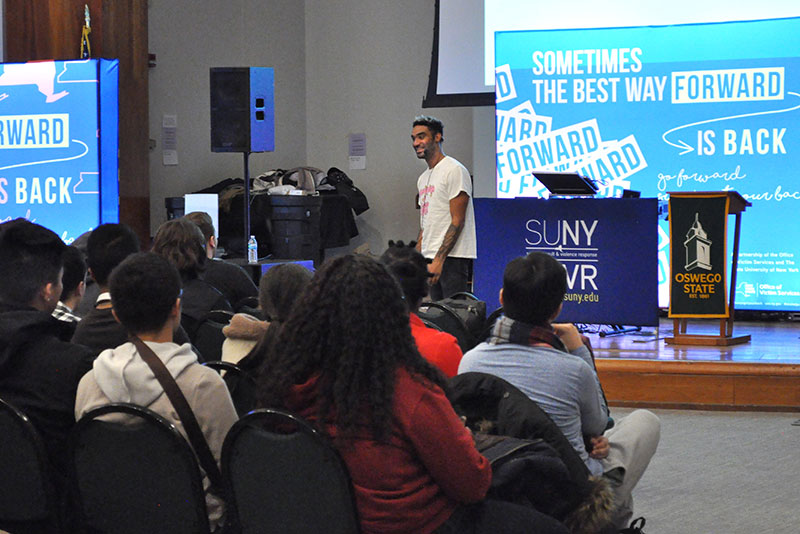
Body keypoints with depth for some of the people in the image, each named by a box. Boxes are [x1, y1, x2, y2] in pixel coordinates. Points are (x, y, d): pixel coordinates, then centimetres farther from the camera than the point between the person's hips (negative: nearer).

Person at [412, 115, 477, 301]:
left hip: (452, 257, -9)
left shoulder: (454, 170, -9)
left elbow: (457, 221, -15)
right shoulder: (423, 178, 20)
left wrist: (439, 260, -21)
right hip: (431, 258, 9)